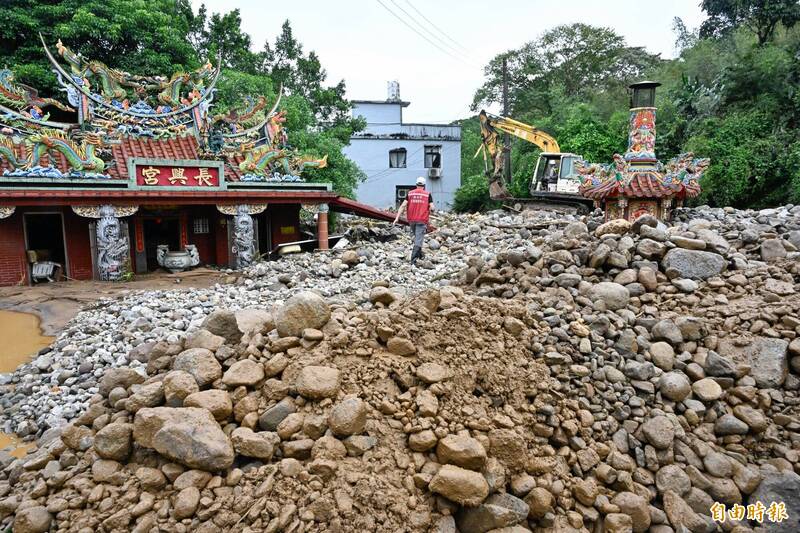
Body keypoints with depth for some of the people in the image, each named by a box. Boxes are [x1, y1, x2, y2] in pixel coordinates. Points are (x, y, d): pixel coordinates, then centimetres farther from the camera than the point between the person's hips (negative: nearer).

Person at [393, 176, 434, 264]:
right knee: (418, 239, -5)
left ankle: (419, 254, 35)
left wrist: (397, 218, -6)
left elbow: (403, 206, -4)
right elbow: (432, 208, -7)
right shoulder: (427, 194, -2)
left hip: (411, 220, 3)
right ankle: (413, 258, -16)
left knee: (416, 237, 23)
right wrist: (427, 210, 16)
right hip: (422, 220, -3)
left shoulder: (410, 193, 3)